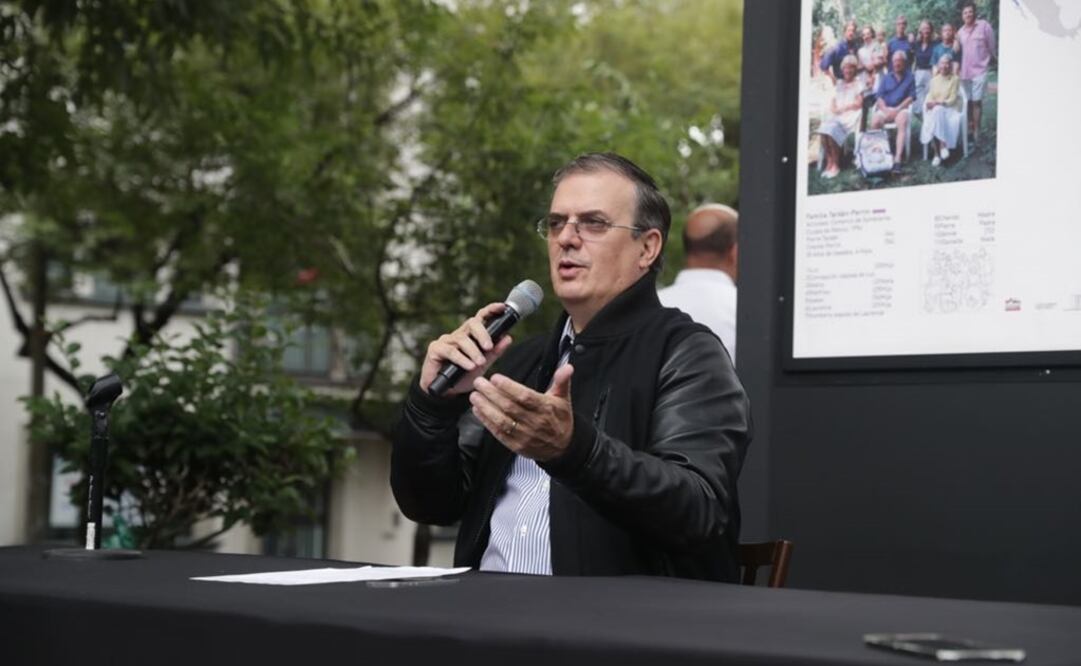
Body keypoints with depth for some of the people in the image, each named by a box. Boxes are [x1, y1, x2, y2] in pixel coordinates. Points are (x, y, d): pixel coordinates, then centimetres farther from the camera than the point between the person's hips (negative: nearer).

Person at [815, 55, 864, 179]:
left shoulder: (858, 84, 7)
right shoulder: (839, 84, 23)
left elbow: (859, 103, -2)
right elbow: (833, 100, 19)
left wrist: (843, 108, -10)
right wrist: (833, 107, -3)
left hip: (851, 115, -5)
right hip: (837, 115, 5)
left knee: (833, 129, -33)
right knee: (824, 128, -29)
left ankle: (835, 165, -23)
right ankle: (829, 162, -25)